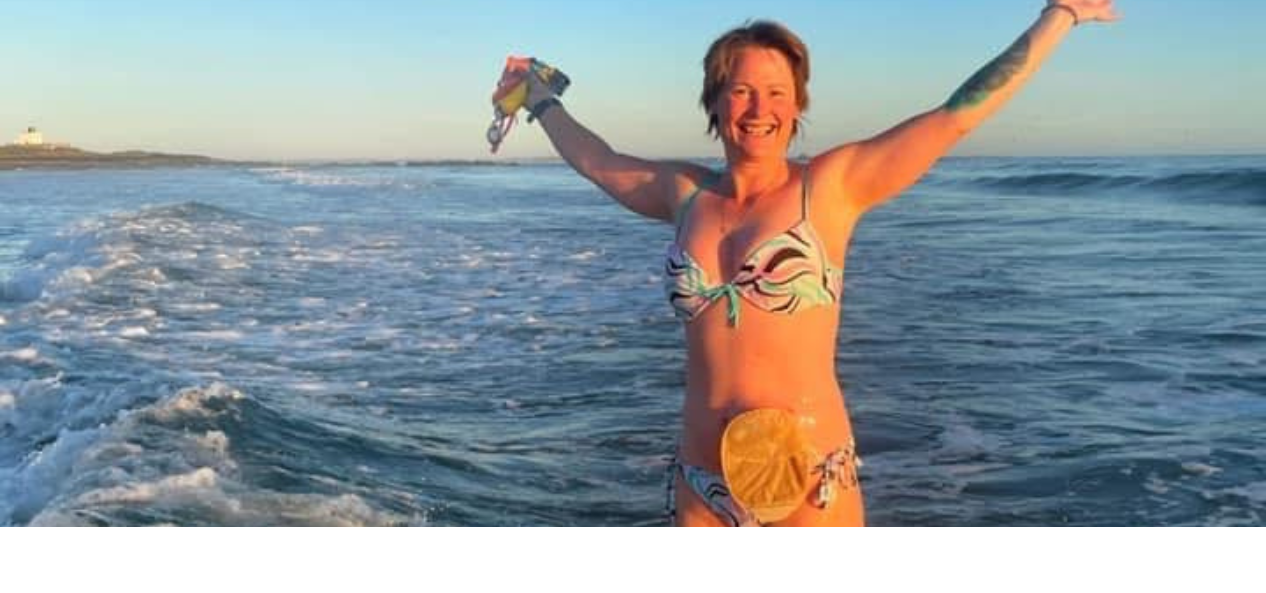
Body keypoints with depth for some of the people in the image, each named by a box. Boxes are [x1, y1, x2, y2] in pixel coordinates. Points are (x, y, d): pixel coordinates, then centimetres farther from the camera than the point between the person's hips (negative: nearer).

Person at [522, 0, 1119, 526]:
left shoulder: (832, 185, -2)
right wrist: (540, 99, 41)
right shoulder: (687, 193, 8)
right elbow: (594, 159, 26)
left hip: (809, 481, -3)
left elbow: (960, 113, -1)